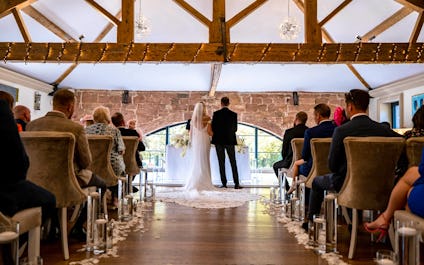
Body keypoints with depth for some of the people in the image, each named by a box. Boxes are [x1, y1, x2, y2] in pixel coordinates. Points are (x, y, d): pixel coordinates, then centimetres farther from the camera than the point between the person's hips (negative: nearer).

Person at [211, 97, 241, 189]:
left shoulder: (216, 113, -5)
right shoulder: (233, 114, -2)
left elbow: (213, 128, -4)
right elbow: (235, 128, 3)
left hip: (219, 140, -1)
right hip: (230, 140, 1)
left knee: (221, 162, 4)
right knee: (233, 162, 7)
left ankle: (224, 183, 4)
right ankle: (236, 184, 5)